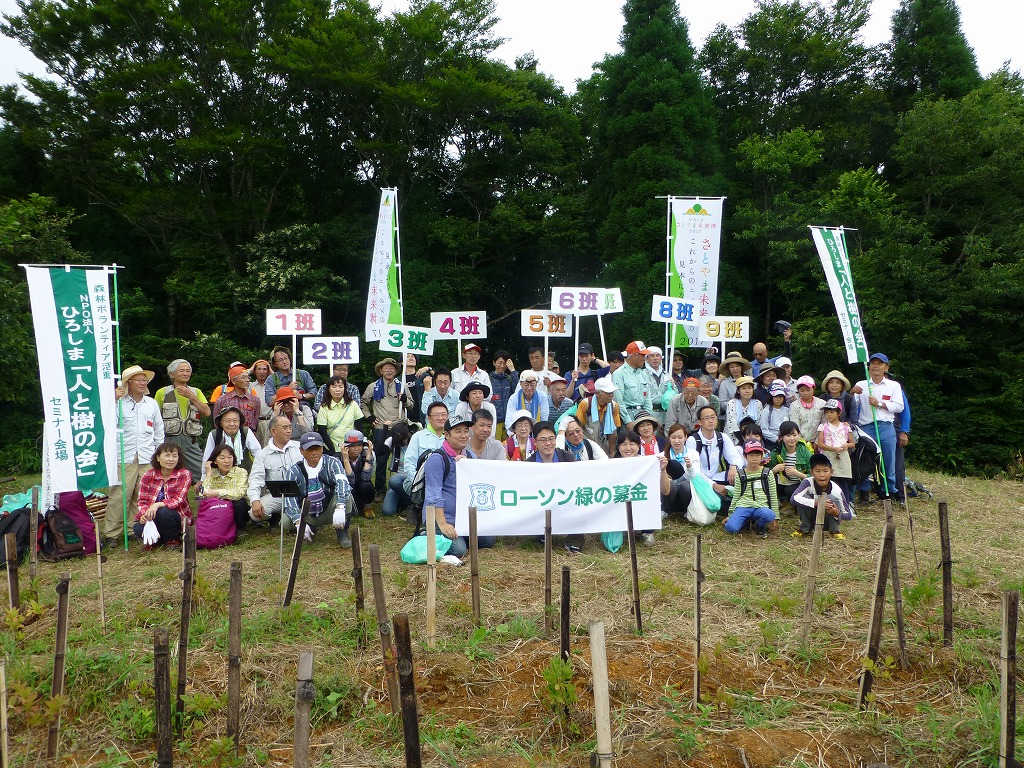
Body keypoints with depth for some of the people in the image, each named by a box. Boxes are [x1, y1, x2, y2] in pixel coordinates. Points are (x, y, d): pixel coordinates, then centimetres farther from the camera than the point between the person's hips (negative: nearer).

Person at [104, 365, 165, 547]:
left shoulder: (152, 403, 14)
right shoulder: (119, 402, 1)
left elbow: (159, 430, 20)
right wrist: (114, 401, -16)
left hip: (147, 459, 3)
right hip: (124, 458, -3)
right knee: (118, 496, -6)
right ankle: (111, 534, 2)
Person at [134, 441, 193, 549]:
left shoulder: (184, 474, -9)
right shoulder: (149, 475, -1)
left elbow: (178, 500, -18)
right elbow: (142, 501, -3)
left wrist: (158, 505, -35)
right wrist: (143, 514, -25)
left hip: (177, 517, -2)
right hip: (152, 518, 2)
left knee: (163, 512, -33)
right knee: (138, 529, -27)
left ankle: (173, 539, -5)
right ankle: (155, 540, 7)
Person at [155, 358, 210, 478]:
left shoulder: (196, 392, 16)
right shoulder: (162, 393, 10)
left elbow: (207, 413, 2)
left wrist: (191, 397, -7)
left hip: (190, 441, 1)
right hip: (169, 440, -1)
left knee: (202, 474, -7)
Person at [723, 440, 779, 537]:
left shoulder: (767, 474, 11)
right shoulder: (740, 475, 12)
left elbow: (773, 497, 13)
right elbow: (736, 496, 15)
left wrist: (775, 517, 9)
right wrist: (730, 515, 12)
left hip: (761, 507, 0)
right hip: (743, 506, 0)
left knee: (769, 515, -38)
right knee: (730, 528, -27)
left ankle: (759, 526, -2)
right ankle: (746, 521, 7)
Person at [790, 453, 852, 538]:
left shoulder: (836, 490, -20)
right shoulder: (808, 482, -22)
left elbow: (849, 515, -13)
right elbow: (794, 499, -38)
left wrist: (837, 513, -35)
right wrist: (816, 502, -45)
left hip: (827, 522, 0)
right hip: (812, 521, 0)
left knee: (832, 499, -27)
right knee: (805, 497, -27)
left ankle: (834, 530, -4)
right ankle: (805, 529, -4)